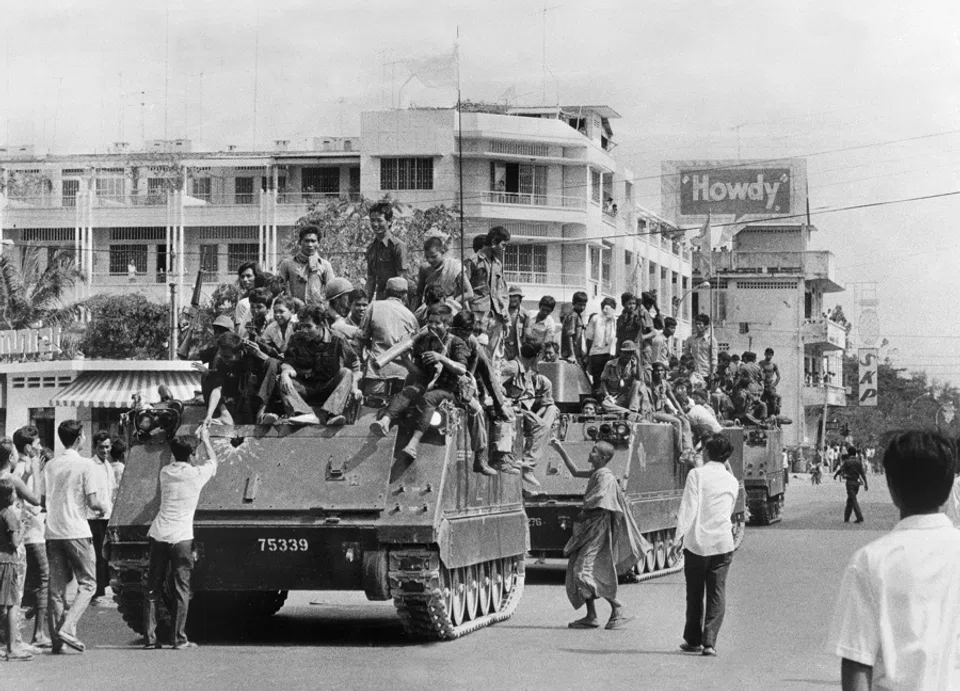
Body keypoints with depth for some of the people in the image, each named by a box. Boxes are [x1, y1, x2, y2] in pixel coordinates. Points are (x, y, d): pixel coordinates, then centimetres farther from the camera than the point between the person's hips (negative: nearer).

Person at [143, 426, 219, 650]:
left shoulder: (165, 472, 9)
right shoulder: (196, 474, -3)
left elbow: (174, 461, 34)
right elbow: (213, 460, 19)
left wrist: (194, 438, 43)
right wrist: (205, 438, 34)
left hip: (158, 535, 4)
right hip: (181, 537, -4)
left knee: (152, 589, 8)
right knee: (181, 590, 1)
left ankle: (149, 638, 7)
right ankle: (179, 639, 0)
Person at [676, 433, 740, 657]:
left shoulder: (697, 474, -5)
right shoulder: (732, 481, 10)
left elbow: (688, 507, -12)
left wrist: (680, 535, -12)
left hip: (697, 541, -3)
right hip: (722, 543, 3)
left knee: (694, 593, 10)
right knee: (717, 593, 3)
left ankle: (693, 640, 19)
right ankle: (709, 641, -6)